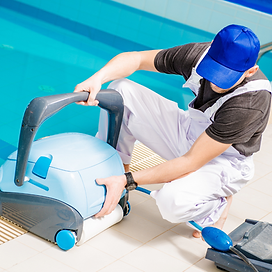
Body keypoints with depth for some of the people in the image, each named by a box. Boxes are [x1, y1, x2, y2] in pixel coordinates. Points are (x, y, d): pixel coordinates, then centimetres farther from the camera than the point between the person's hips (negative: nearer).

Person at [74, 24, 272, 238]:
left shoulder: (253, 103, -37)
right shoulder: (200, 54, -22)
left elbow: (190, 163, -34)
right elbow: (136, 58, -10)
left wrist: (127, 182, -34)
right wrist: (97, 78, -30)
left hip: (225, 160, -5)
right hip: (187, 131, 6)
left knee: (172, 202, -36)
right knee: (121, 90, -11)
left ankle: (218, 205, -1)